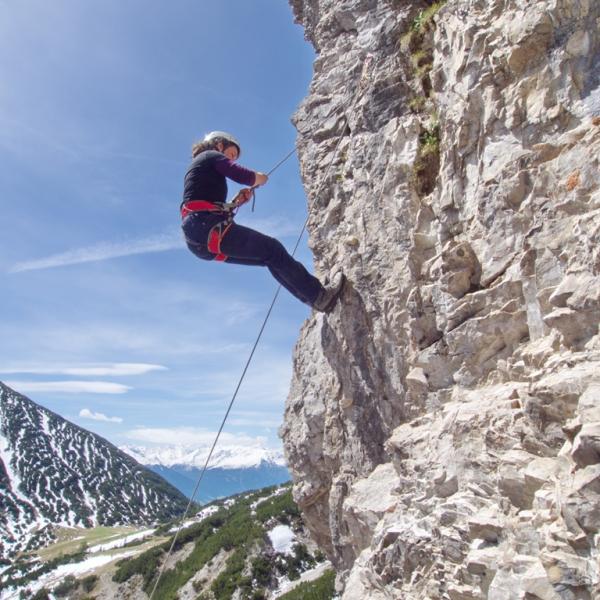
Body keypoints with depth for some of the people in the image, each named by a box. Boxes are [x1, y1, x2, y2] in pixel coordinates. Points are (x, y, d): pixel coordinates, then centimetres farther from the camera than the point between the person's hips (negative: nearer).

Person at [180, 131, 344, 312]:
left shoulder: (199, 165, 32)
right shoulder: (212, 155, 6)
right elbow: (242, 175, -9)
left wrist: (237, 201, 15)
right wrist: (259, 177, 13)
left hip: (198, 241, 9)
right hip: (208, 227, -9)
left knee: (270, 256, 10)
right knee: (272, 249, -6)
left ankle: (314, 295, 9)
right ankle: (319, 296, -4)